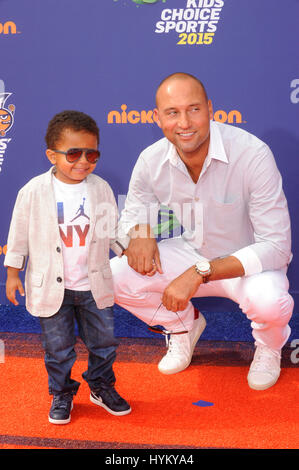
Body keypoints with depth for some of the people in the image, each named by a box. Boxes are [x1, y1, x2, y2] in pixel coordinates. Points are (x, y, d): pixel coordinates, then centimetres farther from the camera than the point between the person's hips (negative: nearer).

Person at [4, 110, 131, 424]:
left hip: (95, 286, 2)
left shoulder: (101, 189, -4)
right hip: (51, 288, -2)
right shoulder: (34, 192, -11)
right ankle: (61, 394, 34)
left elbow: (113, 231, 9)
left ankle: (101, 387, 38)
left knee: (103, 341, 15)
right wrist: (13, 274, 3)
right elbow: (19, 235, -1)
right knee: (58, 348, 11)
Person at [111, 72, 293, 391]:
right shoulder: (151, 160, -13)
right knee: (112, 276, -14)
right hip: (192, 253, 4)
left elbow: (275, 246, -28)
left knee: (268, 299, -38)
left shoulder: (252, 155, -27)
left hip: (248, 262, -4)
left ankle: (269, 347, 4)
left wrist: (200, 273, -36)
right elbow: (135, 207, 7)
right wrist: (139, 233, -20)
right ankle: (184, 325, 17)